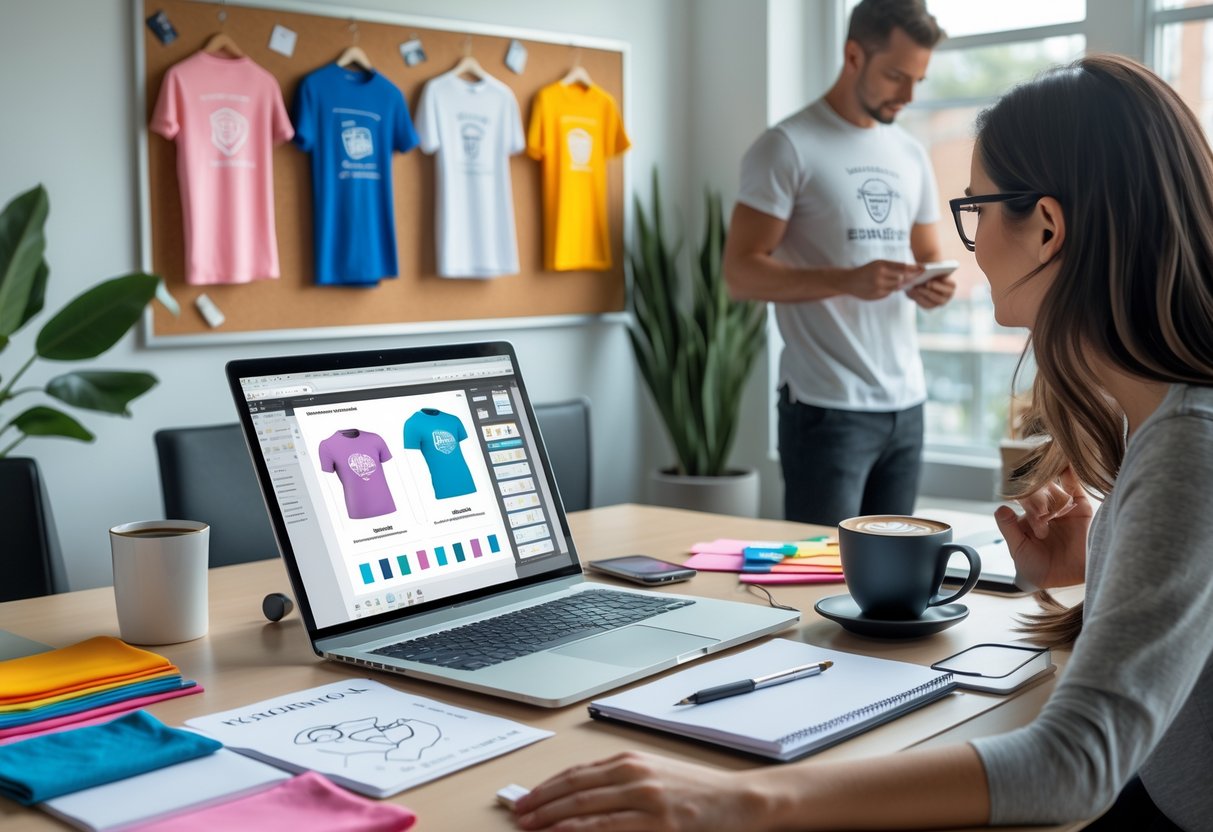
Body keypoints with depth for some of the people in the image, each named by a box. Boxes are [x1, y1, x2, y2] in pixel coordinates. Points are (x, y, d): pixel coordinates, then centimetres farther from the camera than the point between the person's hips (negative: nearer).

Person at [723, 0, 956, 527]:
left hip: (906, 403, 6)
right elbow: (741, 273, -11)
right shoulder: (788, 147, -6)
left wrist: (933, 286, -2)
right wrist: (848, 280, -23)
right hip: (827, 407, -6)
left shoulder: (911, 154, 15)